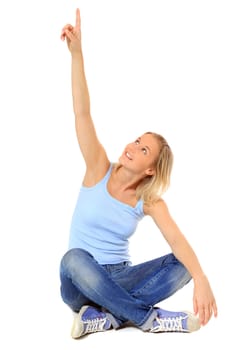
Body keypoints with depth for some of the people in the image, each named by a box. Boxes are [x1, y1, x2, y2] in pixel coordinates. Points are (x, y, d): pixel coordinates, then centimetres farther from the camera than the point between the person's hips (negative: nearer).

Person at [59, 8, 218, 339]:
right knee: (74, 258, -38)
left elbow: (177, 240, -19)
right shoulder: (99, 170, -6)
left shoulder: (150, 200, -3)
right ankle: (149, 318, -26)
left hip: (118, 280, 2)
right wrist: (76, 52, -28)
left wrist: (201, 279, -39)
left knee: (182, 265, -19)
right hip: (81, 286, -2)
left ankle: (105, 317, -27)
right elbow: (82, 113, -18)